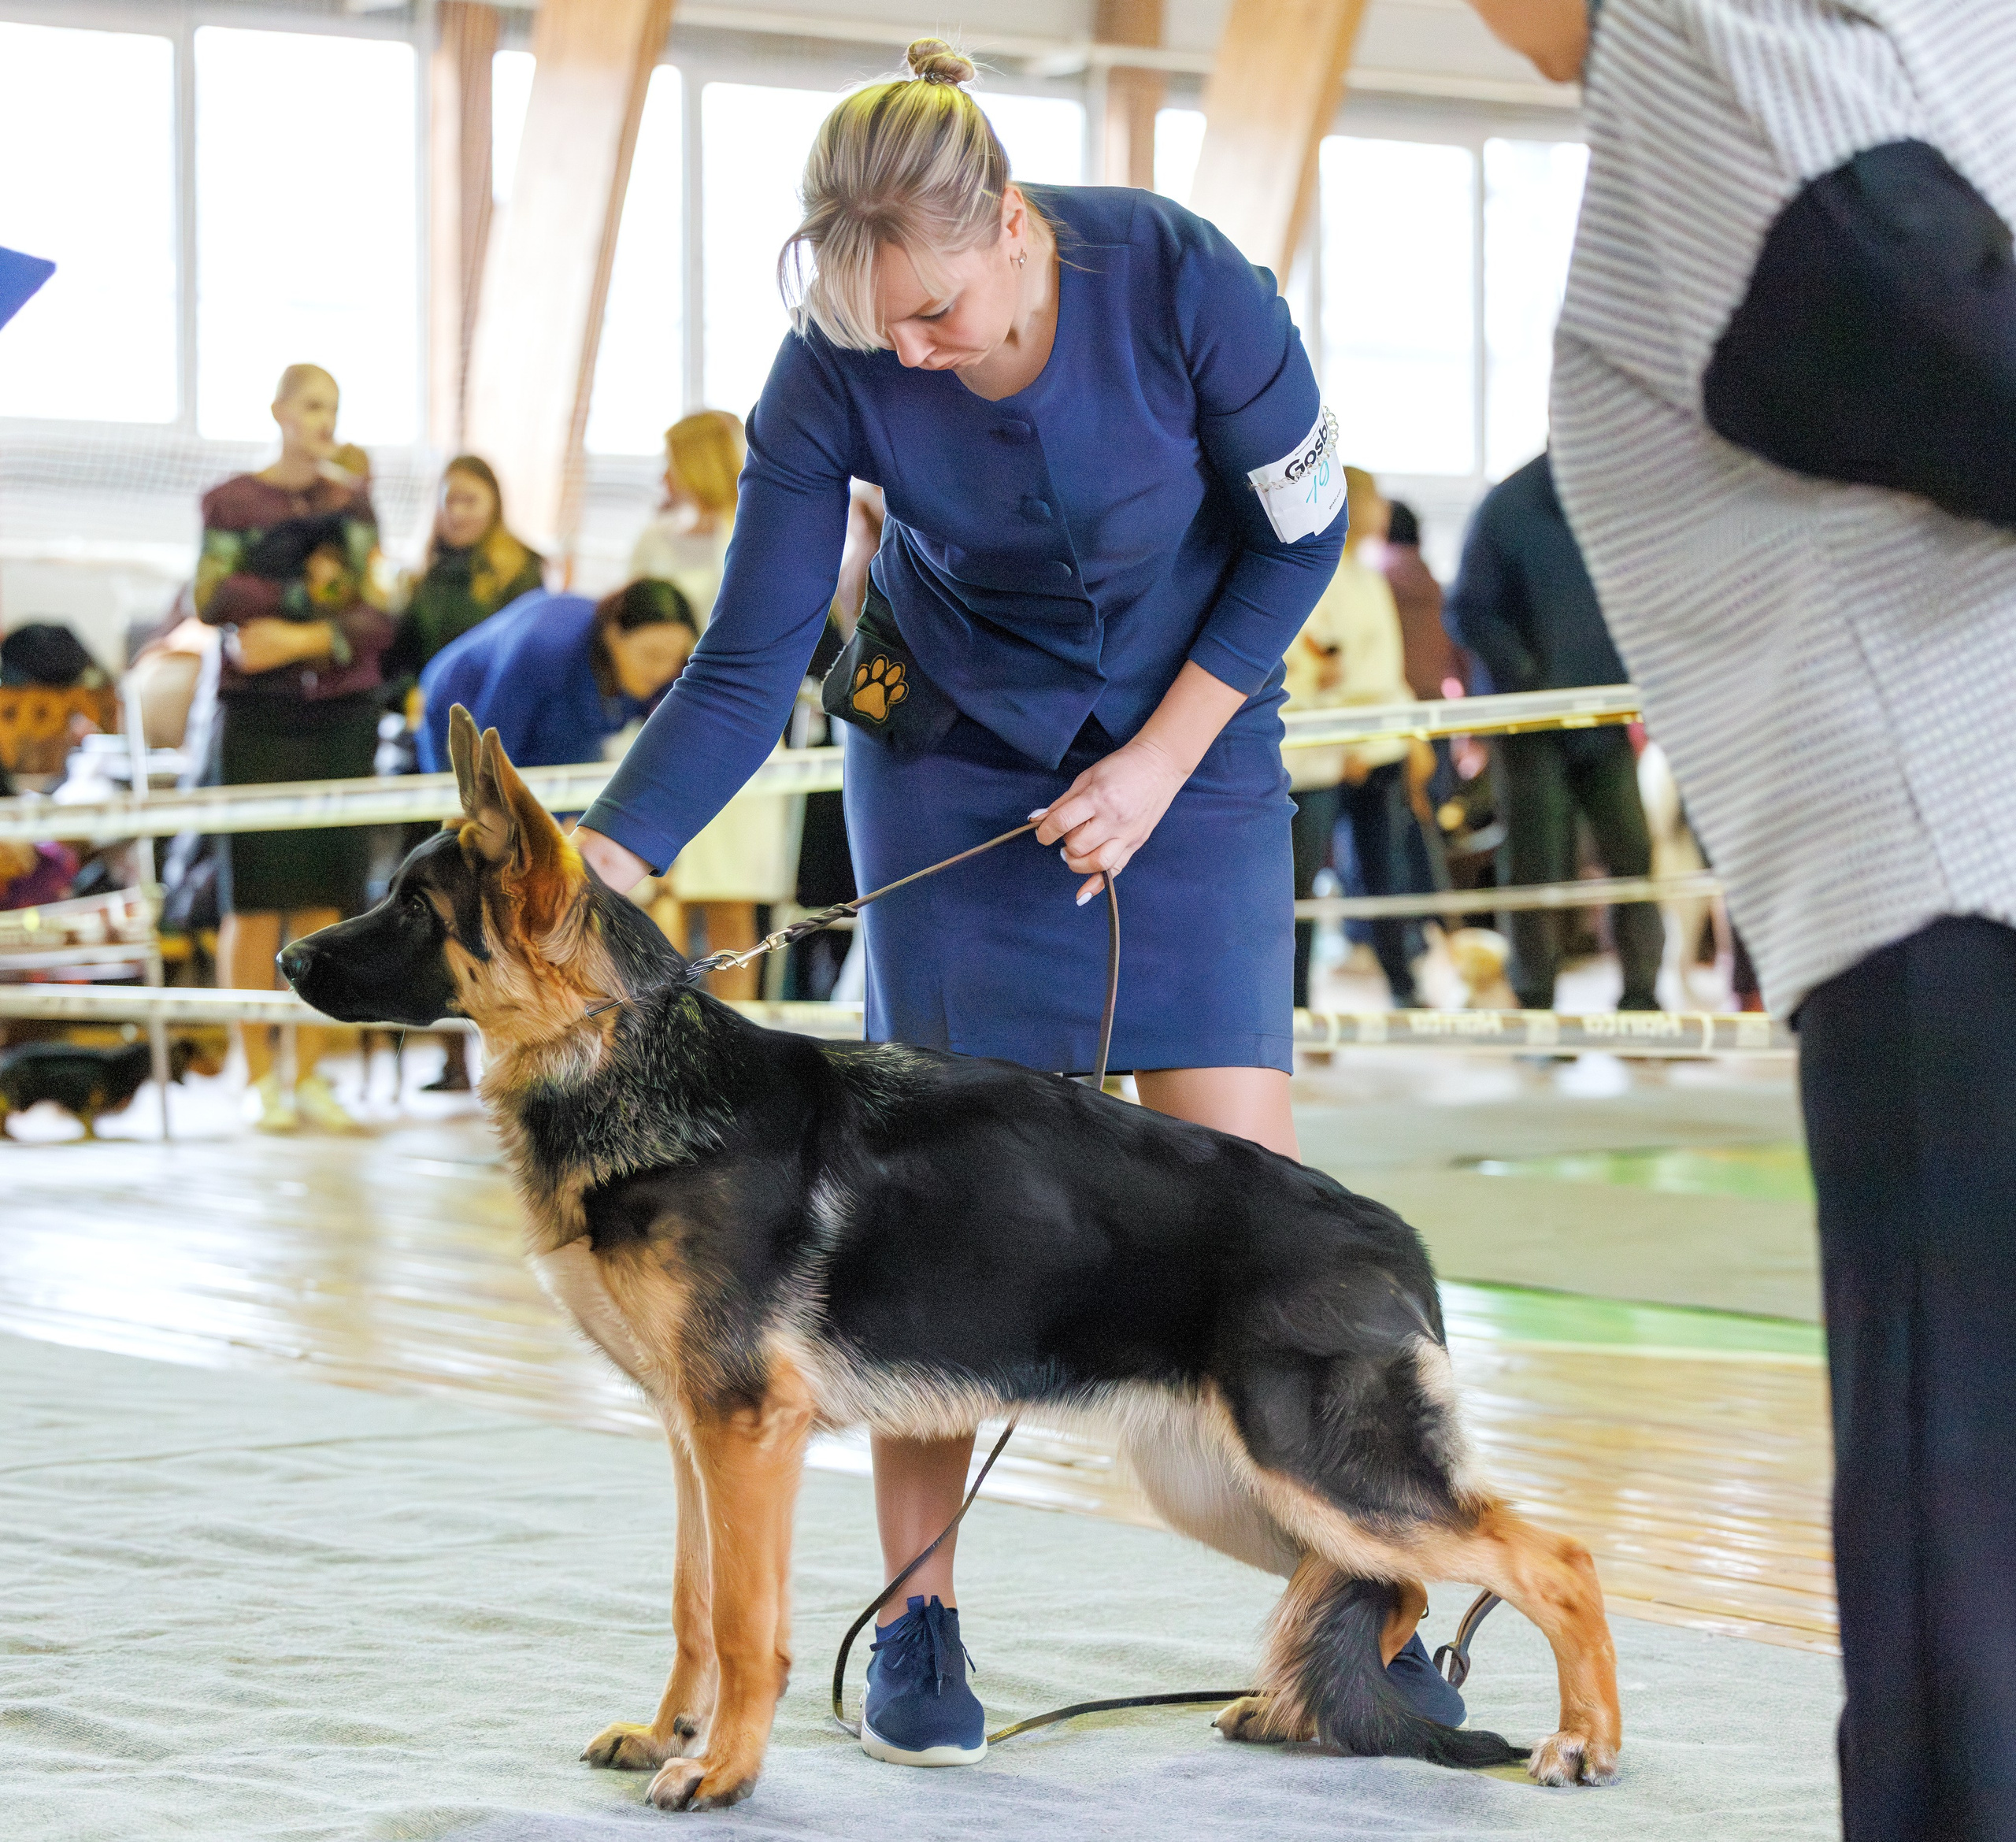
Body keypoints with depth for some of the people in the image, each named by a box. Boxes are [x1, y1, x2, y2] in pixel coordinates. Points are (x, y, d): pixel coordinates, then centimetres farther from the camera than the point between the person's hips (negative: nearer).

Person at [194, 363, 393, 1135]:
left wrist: (304, 638, -12)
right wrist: (309, 590, -9)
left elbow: (379, 617, 3)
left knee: (327, 895, -1)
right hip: (258, 715, -2)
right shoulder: (232, 502, 8)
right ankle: (260, 1078, -2)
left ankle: (311, 1075, 4)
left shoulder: (353, 501, 14)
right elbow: (212, 598, -7)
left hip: (342, 712, 2)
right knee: (257, 891, -6)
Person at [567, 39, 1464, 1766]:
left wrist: (1161, 764, -15)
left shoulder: (1183, 282, -27)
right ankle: (919, 1618, 1)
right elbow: (746, 670, -19)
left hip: (1190, 728, 0)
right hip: (956, 740, 1)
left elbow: (1300, 535, -11)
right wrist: (589, 878, -32)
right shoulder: (834, 376, -24)